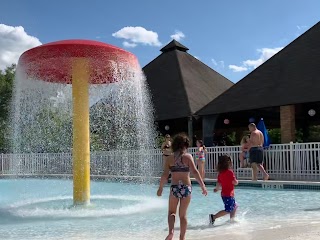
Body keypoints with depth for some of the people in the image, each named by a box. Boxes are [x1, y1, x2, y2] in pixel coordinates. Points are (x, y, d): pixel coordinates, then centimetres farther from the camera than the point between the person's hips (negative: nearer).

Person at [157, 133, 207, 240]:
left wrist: (160, 188, 11)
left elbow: (165, 175, -1)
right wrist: (203, 186, -11)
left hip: (174, 188, 0)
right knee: (183, 214, 13)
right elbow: (195, 172, -14)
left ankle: (171, 231, -6)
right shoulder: (188, 156, -5)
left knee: (171, 212, 16)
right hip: (186, 188, 0)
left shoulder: (170, 158, 0)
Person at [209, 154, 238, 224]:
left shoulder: (220, 173, 6)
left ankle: (232, 220, 29)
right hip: (229, 194, -9)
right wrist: (236, 181, 5)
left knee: (235, 206, 24)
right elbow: (235, 182, -18)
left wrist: (216, 189, 27)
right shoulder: (230, 172, -16)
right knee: (228, 210, -6)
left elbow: (218, 184, 9)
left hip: (224, 194, 9)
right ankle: (213, 217, -11)